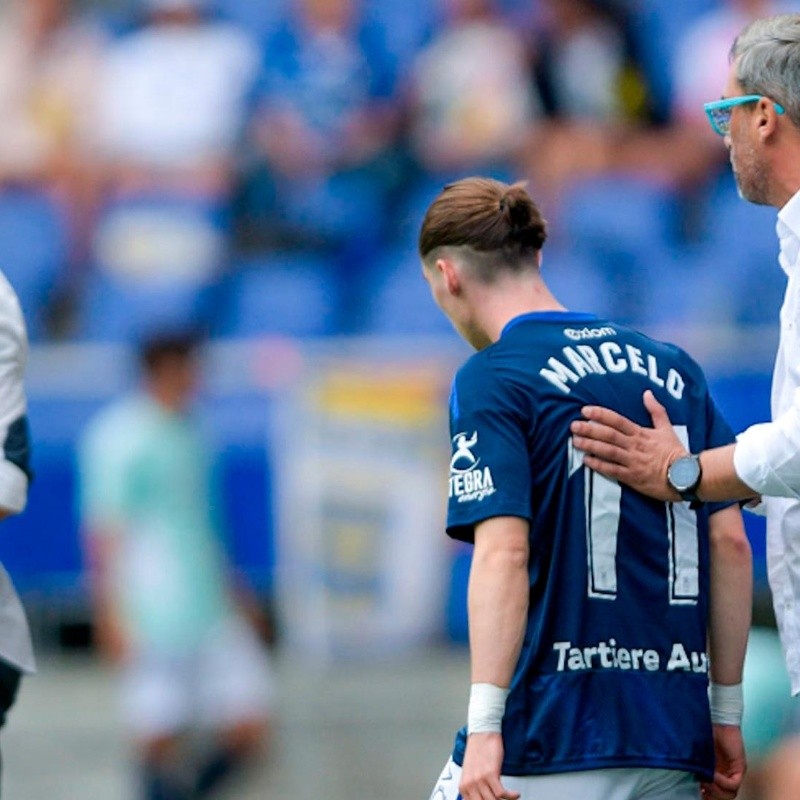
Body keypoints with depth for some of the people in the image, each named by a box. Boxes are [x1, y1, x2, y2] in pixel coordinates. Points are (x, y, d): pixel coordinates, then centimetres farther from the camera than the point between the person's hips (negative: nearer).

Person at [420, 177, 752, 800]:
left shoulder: (490, 380, -4)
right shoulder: (674, 369, 14)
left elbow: (503, 553, -15)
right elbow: (731, 544, 12)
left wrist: (484, 727, -19)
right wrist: (727, 714, 17)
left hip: (550, 740, -6)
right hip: (672, 738, 6)